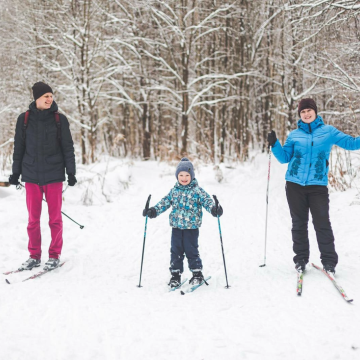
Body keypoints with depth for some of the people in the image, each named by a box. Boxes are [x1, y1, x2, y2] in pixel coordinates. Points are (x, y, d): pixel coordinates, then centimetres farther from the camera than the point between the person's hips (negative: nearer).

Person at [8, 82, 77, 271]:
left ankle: (55, 255, 15)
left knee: (55, 218, 3)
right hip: (31, 174, 1)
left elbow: (67, 147, 3)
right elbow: (18, 147, 8)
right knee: (33, 218, 5)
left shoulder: (60, 119, 0)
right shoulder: (24, 119, 3)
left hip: (54, 174, -1)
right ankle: (34, 255, 16)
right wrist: (15, 172, 7)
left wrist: (71, 172, -1)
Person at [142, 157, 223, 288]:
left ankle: (197, 273, 16)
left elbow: (206, 200, -12)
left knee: (191, 250, 0)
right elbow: (165, 202, 11)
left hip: (192, 227, -4)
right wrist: (153, 210, 0)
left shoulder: (197, 190, -4)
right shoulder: (174, 191, 7)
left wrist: (213, 209, -31)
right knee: (175, 251, 7)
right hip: (176, 226, 4)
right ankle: (175, 274, 17)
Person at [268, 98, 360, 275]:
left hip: (318, 185, -2)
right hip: (295, 184, 2)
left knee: (322, 223, -4)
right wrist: (274, 144, -4)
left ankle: (329, 261, 5)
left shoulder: (328, 131, 5)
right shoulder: (294, 135, 9)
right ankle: (301, 259, 17)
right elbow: (284, 157, 12)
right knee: (299, 223, 8)